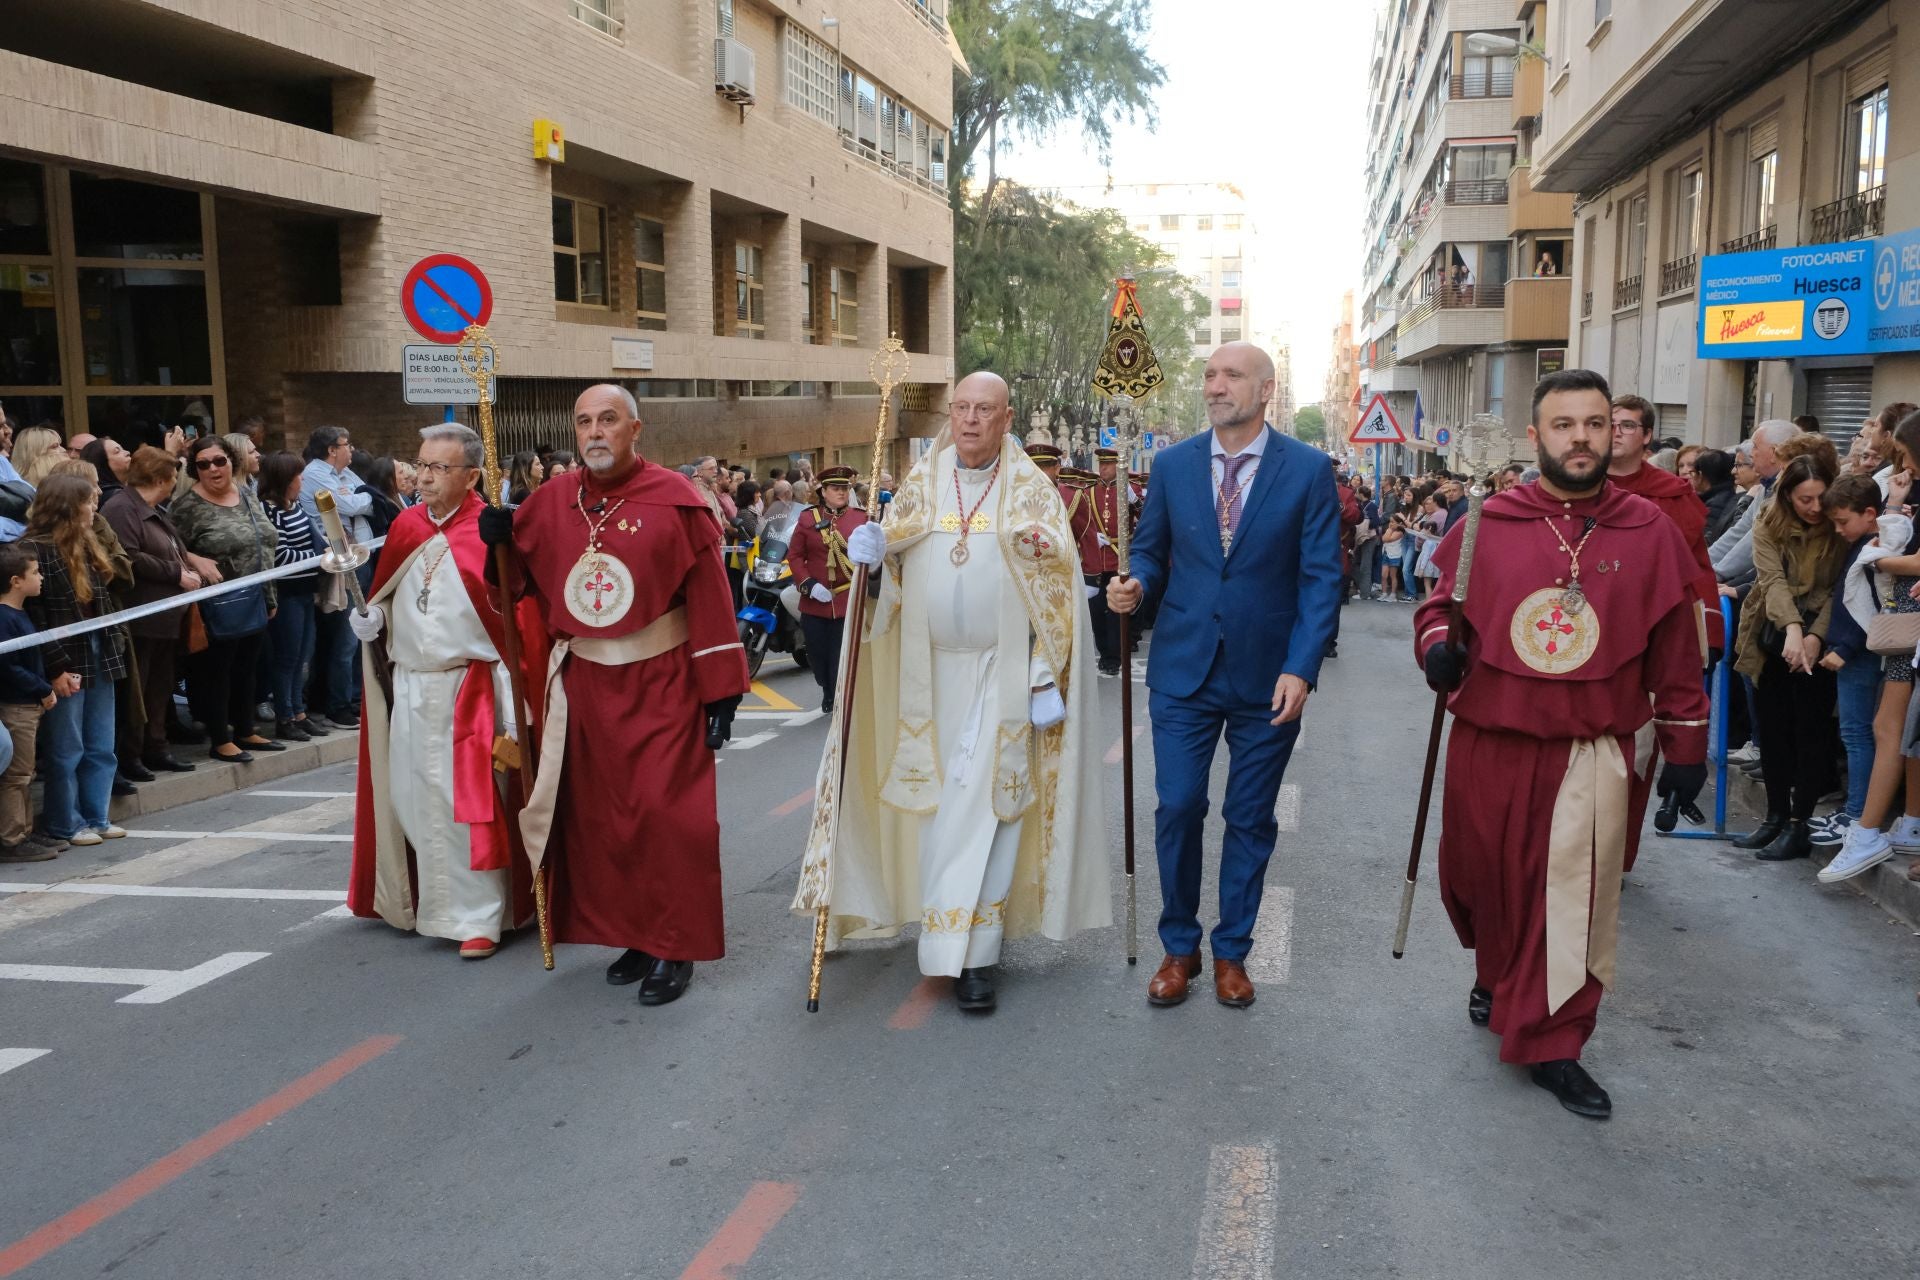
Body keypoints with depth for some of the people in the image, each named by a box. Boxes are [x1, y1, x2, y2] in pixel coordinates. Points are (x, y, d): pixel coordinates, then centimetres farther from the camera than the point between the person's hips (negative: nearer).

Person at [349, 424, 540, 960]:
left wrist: (514, 706, -17)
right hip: (408, 689, 6)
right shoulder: (404, 527, 6)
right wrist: (367, 619, -3)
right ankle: (414, 900, 31)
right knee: (411, 799, 14)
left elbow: (517, 622, -14)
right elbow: (385, 598, 20)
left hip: (468, 692, -6)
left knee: (469, 805, -2)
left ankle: (477, 916, 8)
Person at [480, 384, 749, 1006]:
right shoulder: (550, 503, 5)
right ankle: (632, 936, 23)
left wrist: (721, 688, -11)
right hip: (583, 686, 5)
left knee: (665, 815, -4)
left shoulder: (675, 499, -8)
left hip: (662, 683, -4)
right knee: (600, 817, 9)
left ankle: (674, 948, 9)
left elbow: (709, 596, -9)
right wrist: (499, 540, -6)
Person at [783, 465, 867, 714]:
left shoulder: (861, 518, 4)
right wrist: (808, 584, -10)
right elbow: (795, 555, 2)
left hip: (849, 600, -1)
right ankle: (828, 693, 33)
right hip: (815, 600, 2)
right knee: (817, 653, 10)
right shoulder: (807, 518, 5)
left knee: (843, 656, -2)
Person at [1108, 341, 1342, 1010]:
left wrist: (1301, 668, -13)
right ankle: (1179, 946, 21)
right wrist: (1136, 585, -13)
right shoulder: (1172, 465, 3)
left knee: (1250, 819, 10)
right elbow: (1151, 551, 11)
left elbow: (1321, 577, -5)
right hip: (1183, 669, 1)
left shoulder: (1308, 470, -4)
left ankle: (1231, 950, 26)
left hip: (1267, 676, -1)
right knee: (1177, 809, 2)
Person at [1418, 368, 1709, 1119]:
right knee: (1483, 881, 16)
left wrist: (1686, 744, 6)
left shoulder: (1648, 531, -1)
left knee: (1577, 903, 1)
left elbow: (1675, 650, 4)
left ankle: (1550, 1044, 16)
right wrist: (1437, 648, -12)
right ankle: (1496, 976, 46)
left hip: (1593, 755, -1)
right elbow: (1440, 605, 10)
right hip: (1489, 746, 1)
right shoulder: (1488, 525, -1)